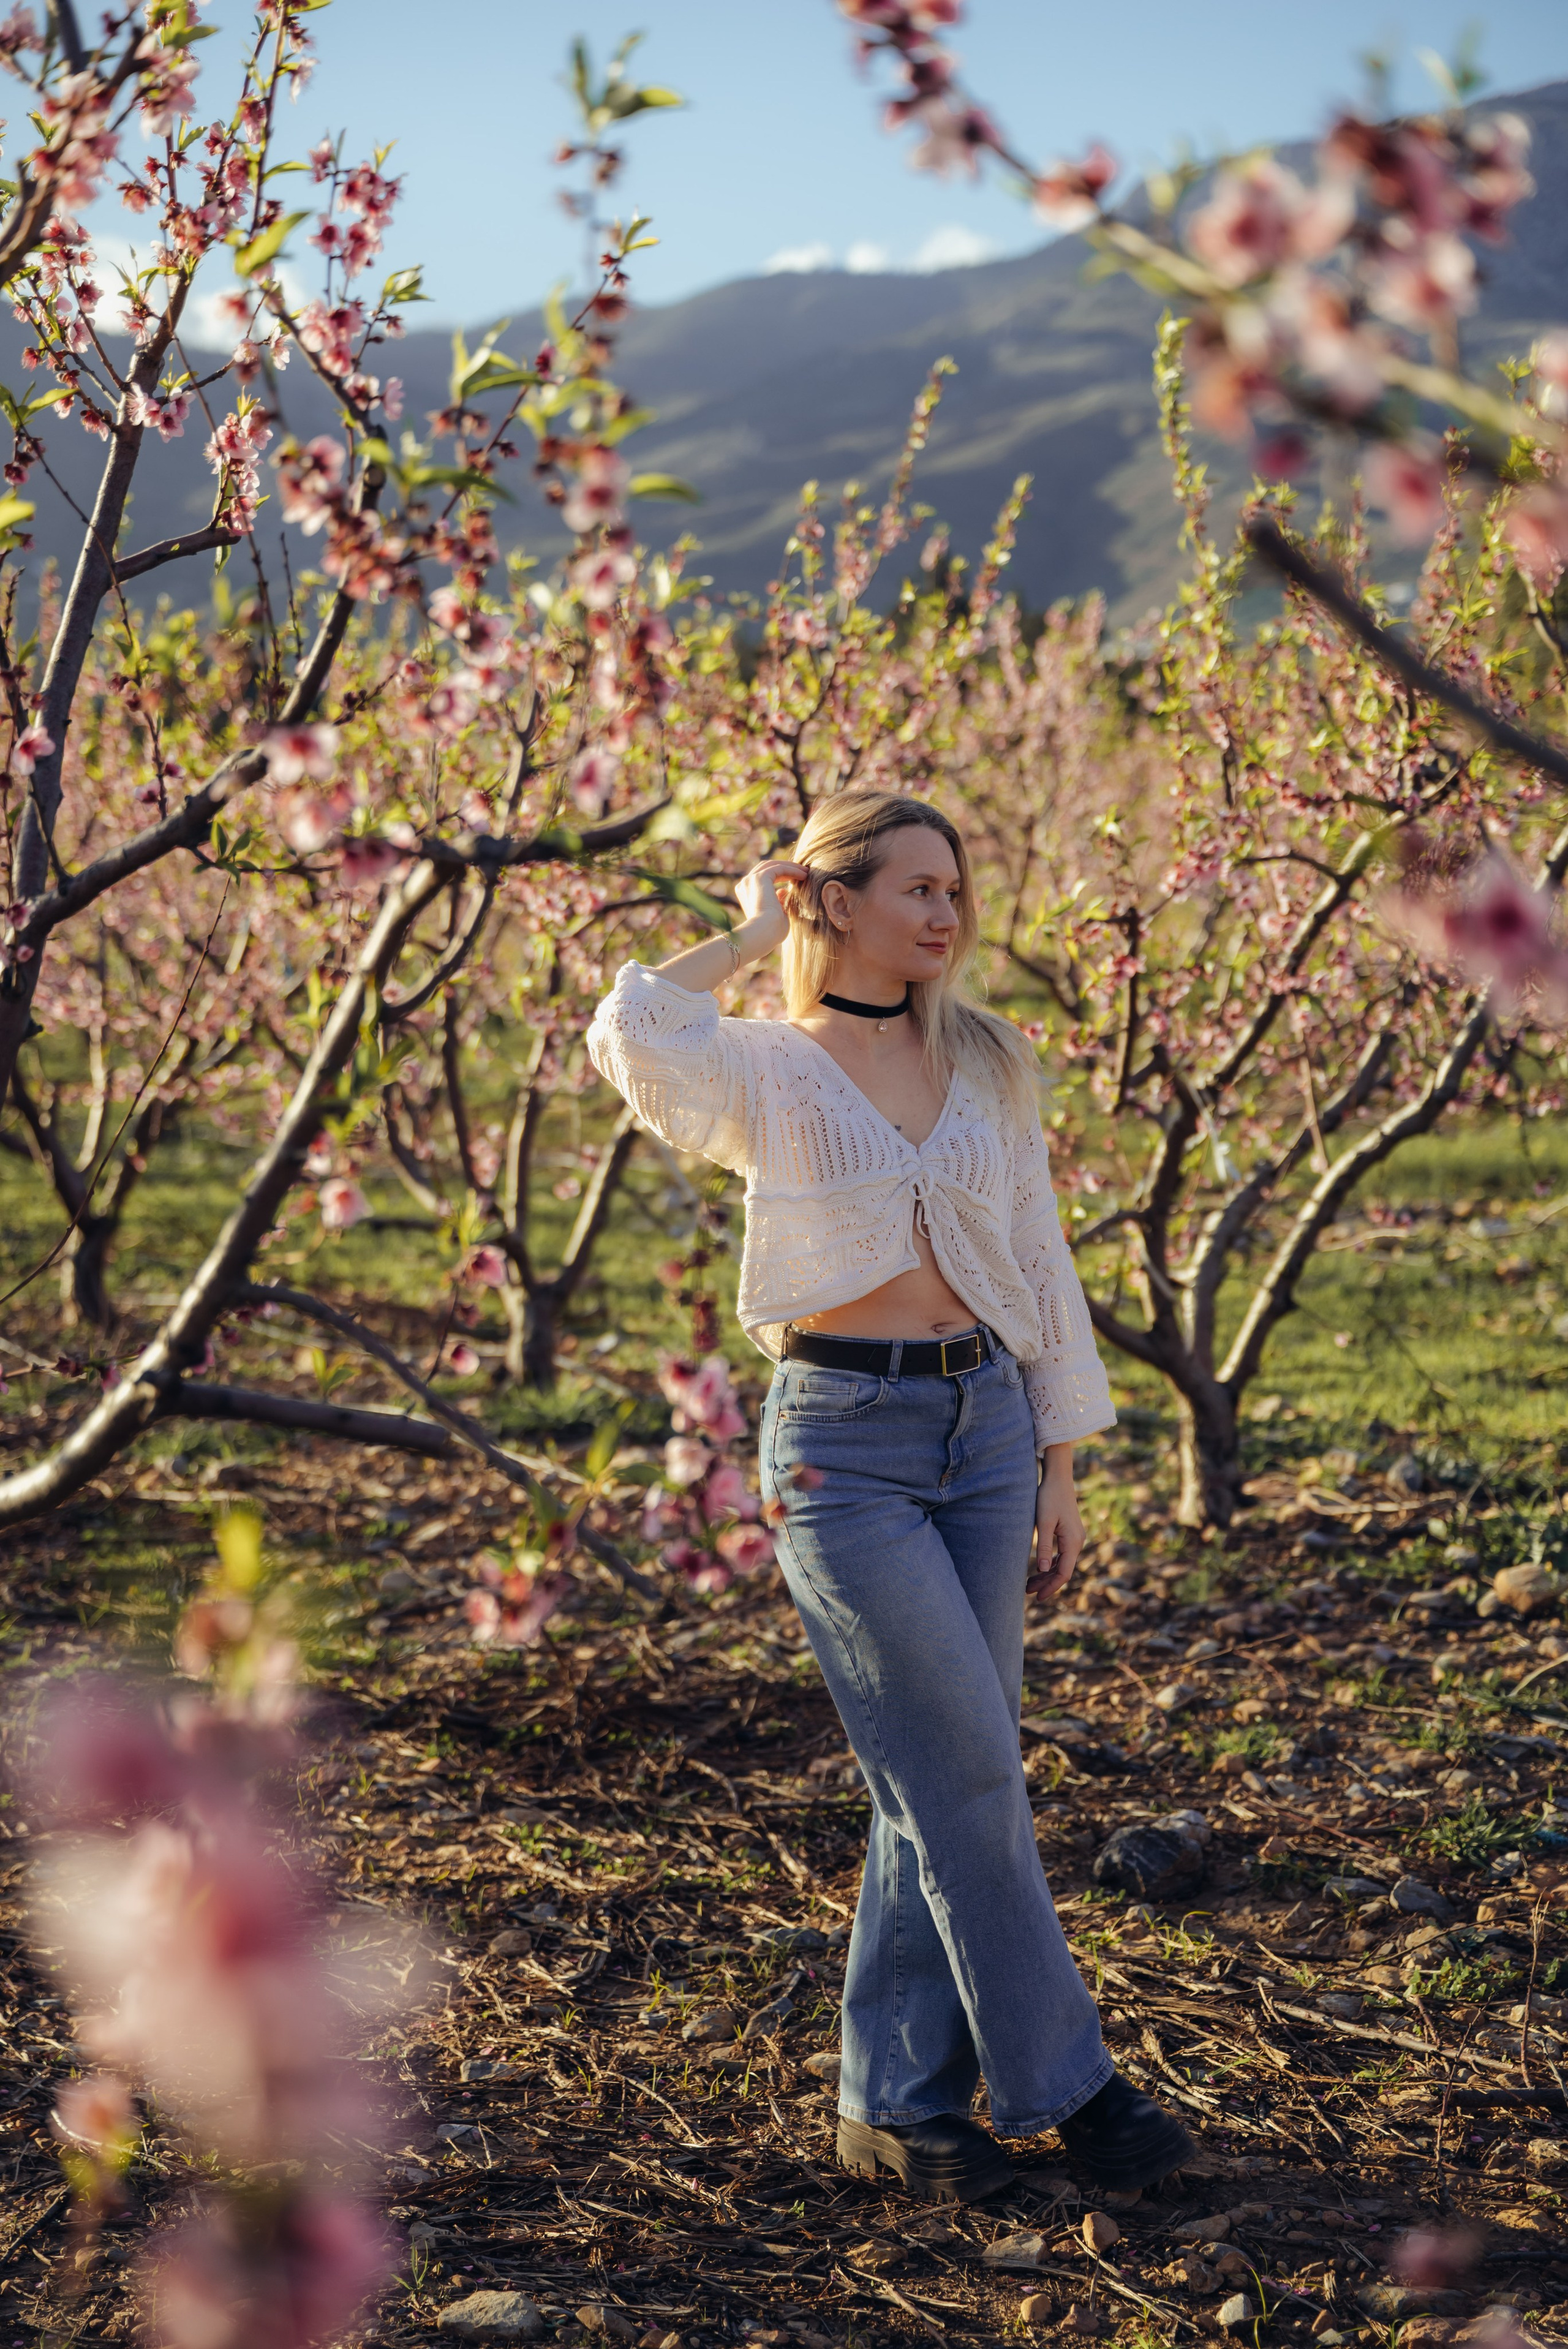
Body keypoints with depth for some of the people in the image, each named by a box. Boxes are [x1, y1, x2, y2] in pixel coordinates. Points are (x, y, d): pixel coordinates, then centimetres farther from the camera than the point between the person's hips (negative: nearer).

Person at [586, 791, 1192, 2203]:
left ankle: (898, 2099, 18)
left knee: (941, 1782, 7)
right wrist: (752, 933, -8)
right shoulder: (766, 1068, -3)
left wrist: (1059, 1468, 10)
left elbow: (1039, 1266, 13)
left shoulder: (987, 1064, 10)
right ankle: (1059, 2080, 10)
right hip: (844, 1443, -5)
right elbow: (633, 1036, -26)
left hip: (985, 1423, 5)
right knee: (969, 1779, -5)